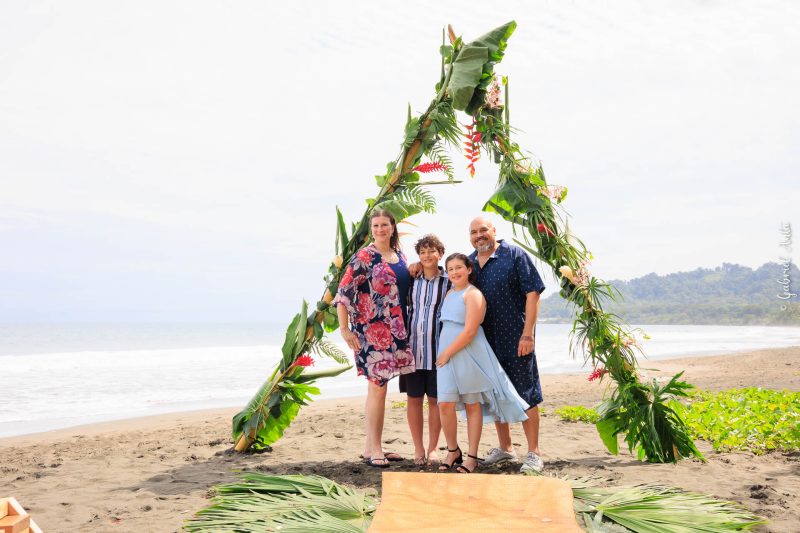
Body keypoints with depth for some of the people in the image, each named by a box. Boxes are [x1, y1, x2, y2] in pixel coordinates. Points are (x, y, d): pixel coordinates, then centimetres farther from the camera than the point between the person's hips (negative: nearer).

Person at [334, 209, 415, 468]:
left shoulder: (400, 256, 13)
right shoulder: (364, 257, -8)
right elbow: (343, 292, -12)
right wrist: (344, 329, -16)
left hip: (395, 329, 7)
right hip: (371, 330, -7)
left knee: (378, 386, 12)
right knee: (378, 386, -6)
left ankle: (372, 446, 20)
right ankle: (374, 449, 1)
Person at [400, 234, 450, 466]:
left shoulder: (449, 282, 3)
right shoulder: (411, 280, 7)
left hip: (437, 348, -2)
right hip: (412, 347, 2)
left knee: (435, 399, 3)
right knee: (413, 398, 4)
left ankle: (433, 448, 13)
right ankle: (418, 448, 13)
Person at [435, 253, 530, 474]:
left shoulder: (473, 295, -10)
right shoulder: (449, 293, 15)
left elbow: (469, 331, -18)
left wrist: (448, 352, -14)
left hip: (470, 355, -6)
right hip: (447, 354, 6)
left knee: (473, 405, 4)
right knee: (445, 405, -1)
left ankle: (471, 456, 12)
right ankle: (453, 450, 17)